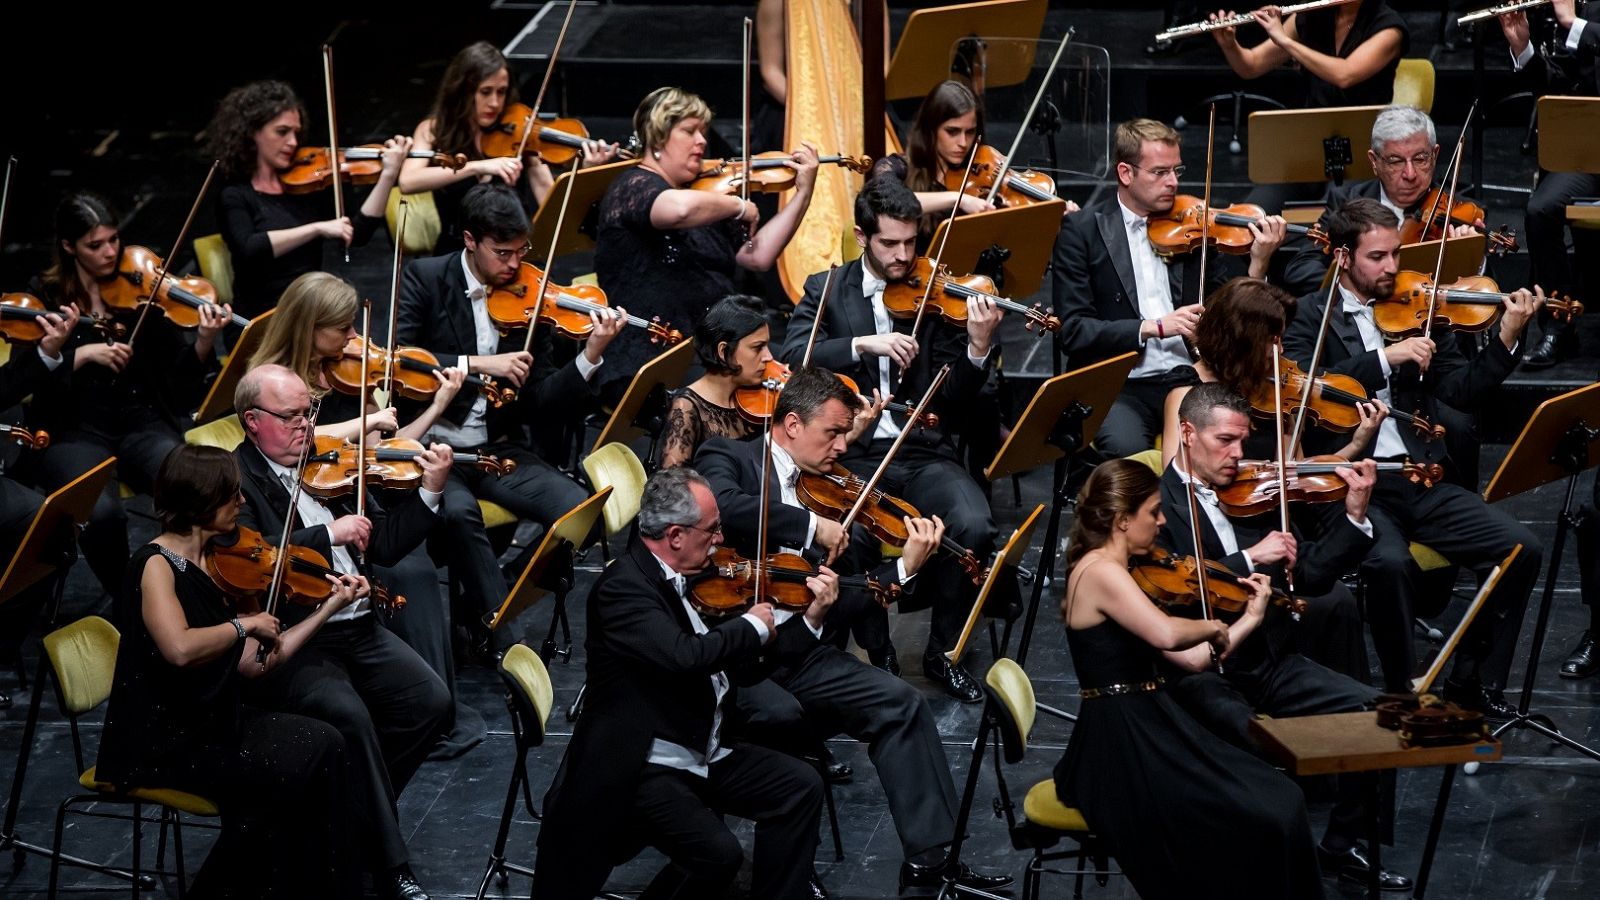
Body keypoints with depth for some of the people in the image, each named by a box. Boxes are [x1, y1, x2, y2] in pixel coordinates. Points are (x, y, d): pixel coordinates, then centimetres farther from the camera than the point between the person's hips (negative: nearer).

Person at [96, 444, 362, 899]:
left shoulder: (221, 563, 7)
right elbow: (180, 648, -36)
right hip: (159, 743, -8)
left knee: (321, 744, -10)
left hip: (213, 721, 8)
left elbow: (255, 664, 5)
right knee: (280, 777, -21)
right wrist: (244, 625, -20)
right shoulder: (157, 565, -16)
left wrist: (329, 607, 4)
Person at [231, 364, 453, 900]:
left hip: (357, 630, 7)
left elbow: (383, 546, 17)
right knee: (350, 716, -30)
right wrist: (328, 535, -19)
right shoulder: (234, 478, -3)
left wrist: (429, 493, 5)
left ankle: (357, 811, 5)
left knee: (431, 702, -14)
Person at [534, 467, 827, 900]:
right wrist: (752, 626, -17)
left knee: (800, 785, 0)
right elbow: (684, 656, -34)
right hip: (643, 767, -9)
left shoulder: (688, 581, 10)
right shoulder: (624, 587, -18)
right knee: (717, 854, -24)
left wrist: (810, 620, 11)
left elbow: (739, 667, 18)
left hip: (703, 754, 9)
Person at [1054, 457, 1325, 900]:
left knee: (1281, 801, 1)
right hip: (1125, 747, -10)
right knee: (1267, 820, -14)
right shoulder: (1100, 571, -15)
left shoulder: (1112, 573, 16)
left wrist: (1251, 618, 16)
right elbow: (1166, 634, -33)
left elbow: (1191, 658, 16)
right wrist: (1213, 627, -13)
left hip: (1142, 733, 10)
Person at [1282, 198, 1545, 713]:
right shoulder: (1310, 316, 3)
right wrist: (1386, 358, -19)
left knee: (1522, 549, -12)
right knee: (1390, 562, -34)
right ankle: (1404, 692, -14)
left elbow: (1463, 392, 8)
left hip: (1421, 480, 5)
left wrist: (1508, 337, -6)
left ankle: (1473, 682, 1)